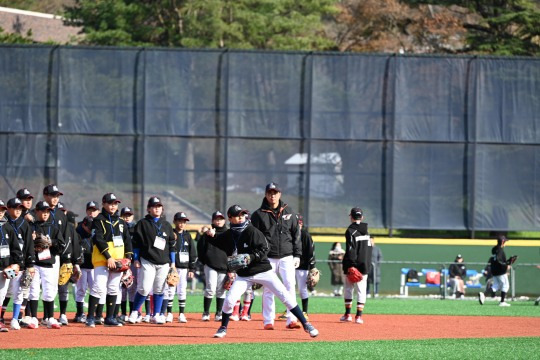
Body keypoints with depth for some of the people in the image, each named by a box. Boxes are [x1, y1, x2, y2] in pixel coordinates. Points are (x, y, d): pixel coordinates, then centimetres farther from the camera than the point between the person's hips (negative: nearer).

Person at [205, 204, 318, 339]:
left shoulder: (252, 231, -12)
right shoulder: (228, 235, 2)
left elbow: (263, 249, -15)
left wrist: (251, 257, -28)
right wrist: (211, 236, -1)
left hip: (263, 271, -3)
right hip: (243, 275, 3)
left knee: (286, 297, -9)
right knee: (229, 300, -10)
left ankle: (306, 324, -3)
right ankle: (223, 328, 13)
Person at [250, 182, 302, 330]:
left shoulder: (288, 212, 9)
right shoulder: (259, 214, 2)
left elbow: (296, 234, 11)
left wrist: (297, 255, 5)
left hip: (286, 256, 1)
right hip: (267, 257, -1)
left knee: (290, 286, -9)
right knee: (267, 290, 1)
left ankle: (291, 319, -10)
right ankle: (268, 321, 6)